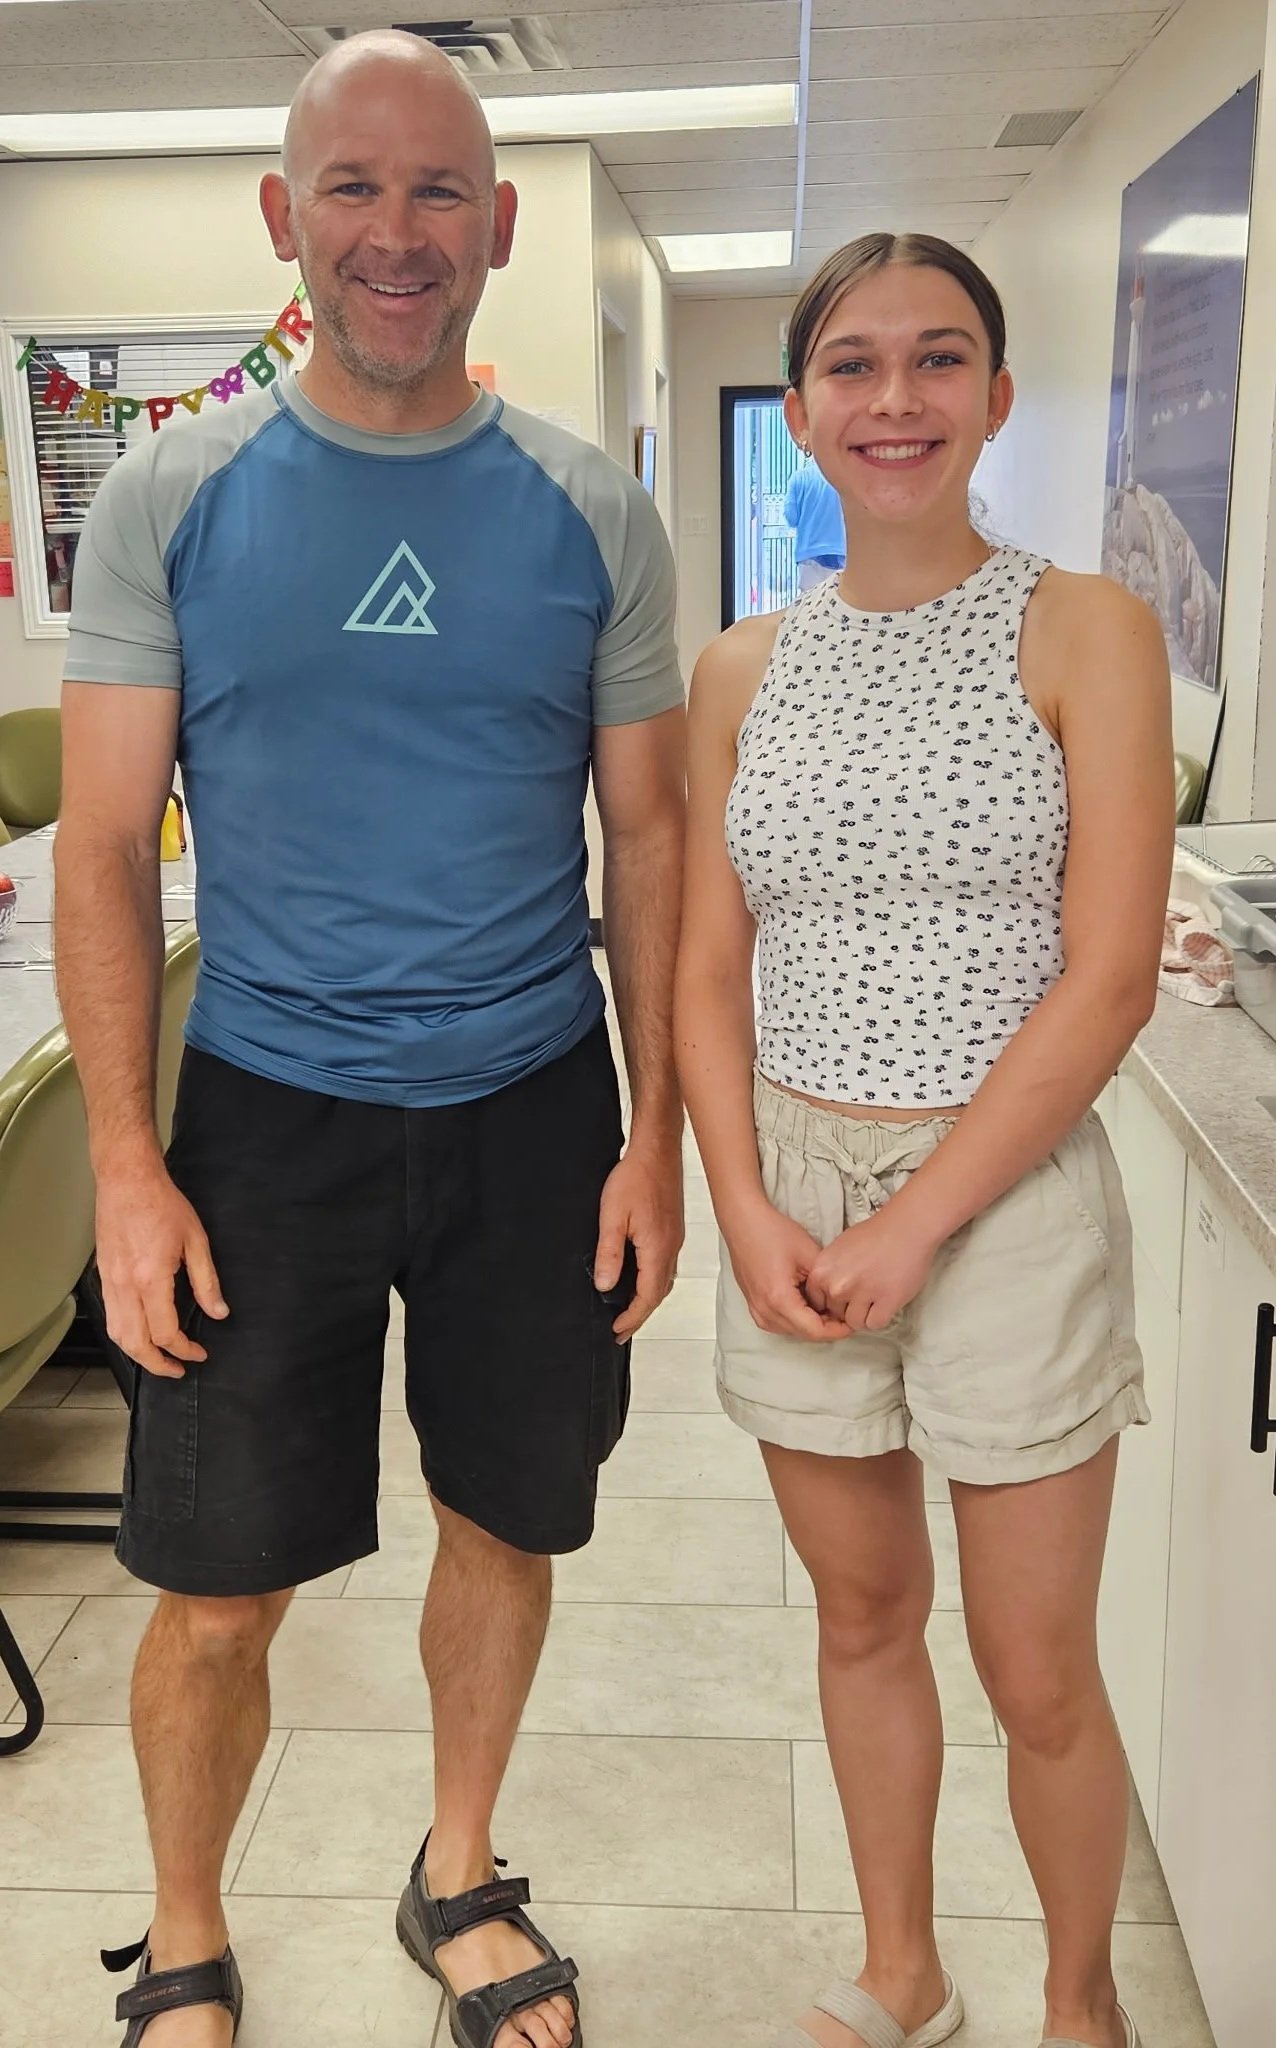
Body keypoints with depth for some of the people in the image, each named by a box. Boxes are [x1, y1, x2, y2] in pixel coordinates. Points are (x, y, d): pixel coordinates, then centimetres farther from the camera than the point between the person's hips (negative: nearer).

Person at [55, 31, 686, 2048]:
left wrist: (655, 1133, -2)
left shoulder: (593, 514, 0)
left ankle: (459, 1879, 42)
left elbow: (646, 834, 3)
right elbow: (103, 850, -2)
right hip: (268, 1109, -1)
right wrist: (127, 1163, -9)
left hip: (535, 1111, 2)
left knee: (508, 1521, 15)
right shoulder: (173, 496, -3)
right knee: (217, 1588, 5)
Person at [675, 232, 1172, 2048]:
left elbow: (1109, 978, -12)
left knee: (1039, 1675, 9)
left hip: (1009, 1198, -3)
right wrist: (748, 1206, -8)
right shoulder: (744, 673, 5)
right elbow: (710, 974, 6)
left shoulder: (1085, 635, -5)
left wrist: (913, 1224, -15)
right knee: (863, 1617, 18)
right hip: (791, 1199, 3)